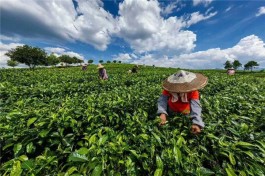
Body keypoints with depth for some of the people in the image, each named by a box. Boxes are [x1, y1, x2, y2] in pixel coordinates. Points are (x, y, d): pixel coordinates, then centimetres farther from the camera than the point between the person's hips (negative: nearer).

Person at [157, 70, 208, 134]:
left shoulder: (193, 92, -36)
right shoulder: (168, 89, -37)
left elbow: (196, 107, -46)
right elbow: (162, 99, -46)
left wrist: (197, 123, -62)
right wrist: (162, 113, -63)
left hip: (185, 111, 0)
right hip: (171, 110, 0)